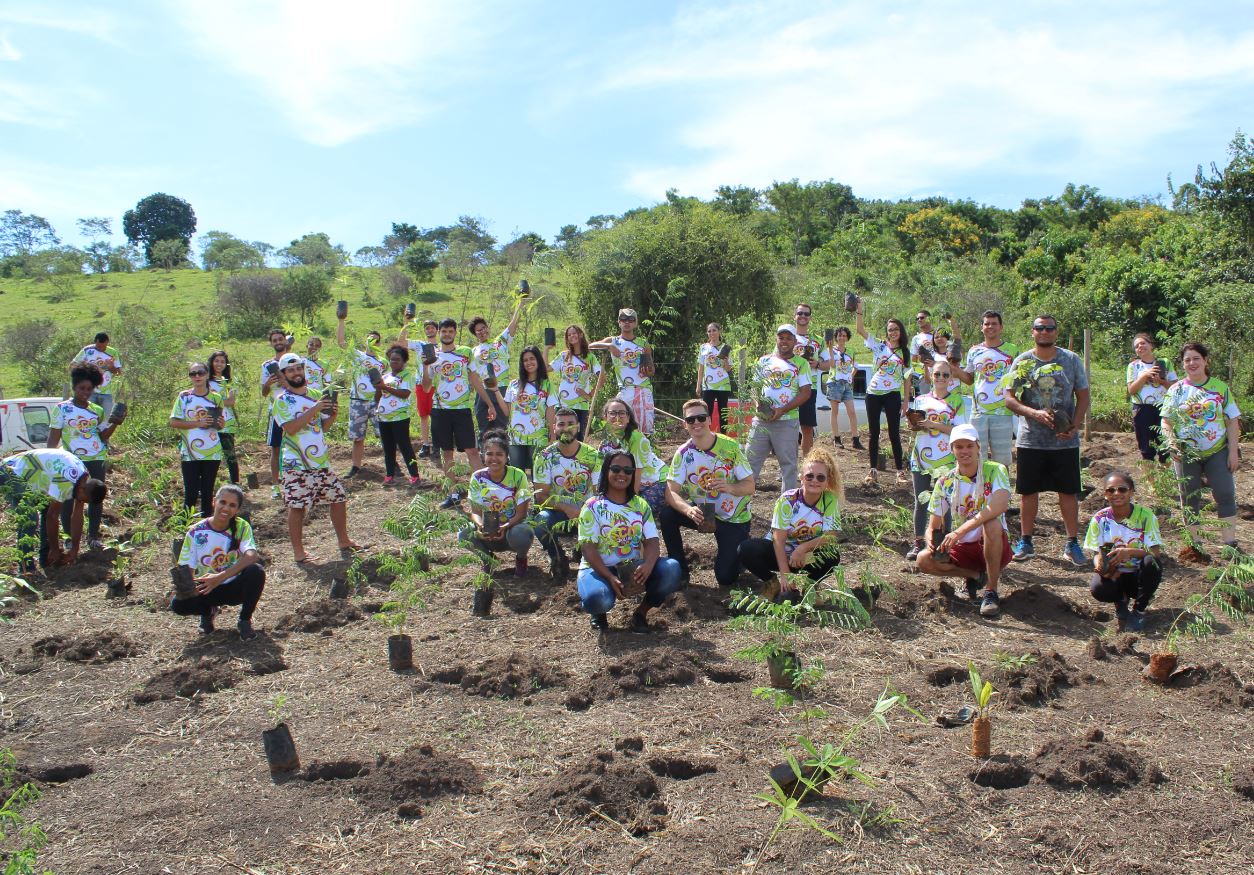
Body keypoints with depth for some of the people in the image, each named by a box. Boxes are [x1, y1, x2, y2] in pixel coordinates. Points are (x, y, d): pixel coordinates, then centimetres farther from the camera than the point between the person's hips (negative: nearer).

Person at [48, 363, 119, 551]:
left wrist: (115, 423, -6)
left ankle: (93, 536, 18)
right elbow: (54, 436, 1)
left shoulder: (97, 410, 11)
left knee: (96, 498, 6)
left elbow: (103, 435, 10)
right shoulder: (62, 408, 2)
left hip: (97, 460, 3)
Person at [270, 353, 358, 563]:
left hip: (321, 460, 6)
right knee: (297, 506, -2)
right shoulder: (282, 401, -7)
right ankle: (298, 552, 9)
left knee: (339, 498, 11)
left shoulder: (316, 395, 10)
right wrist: (314, 409, -25)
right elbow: (291, 428, -21)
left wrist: (332, 415, -7)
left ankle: (343, 540, 27)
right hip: (297, 464, -6)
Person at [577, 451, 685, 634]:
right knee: (597, 599, -37)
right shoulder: (593, 507, -4)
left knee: (672, 569, -24)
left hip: (635, 568, 4)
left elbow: (652, 541, -3)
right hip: (599, 568, -3)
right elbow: (588, 548, -12)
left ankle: (641, 612, 1)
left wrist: (647, 565, -26)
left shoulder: (641, 505, 8)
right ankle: (599, 614, 5)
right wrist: (610, 578, -26)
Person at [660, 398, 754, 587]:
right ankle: (680, 571, -6)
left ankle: (737, 548, 25)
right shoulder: (683, 453, -12)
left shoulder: (730, 447, -17)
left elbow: (750, 486, -15)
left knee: (726, 578, -10)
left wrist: (730, 487, -38)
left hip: (733, 518, -2)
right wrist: (688, 510, -40)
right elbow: (671, 491, -19)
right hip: (701, 512, 3)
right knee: (666, 514, -25)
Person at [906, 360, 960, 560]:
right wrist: (914, 425, -9)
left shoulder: (956, 401, 2)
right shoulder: (921, 400, 11)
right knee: (921, 502, 6)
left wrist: (933, 424, -16)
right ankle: (918, 543, 13)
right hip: (920, 459, 3)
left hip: (945, 460, -2)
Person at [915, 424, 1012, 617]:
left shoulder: (995, 471, -12)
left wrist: (959, 531, -39)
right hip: (963, 549, 3)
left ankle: (991, 591, -21)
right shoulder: (945, 482, -2)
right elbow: (934, 526, 1)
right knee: (924, 560, -21)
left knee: (992, 523, -36)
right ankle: (976, 575, 2)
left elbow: (1001, 504, -33)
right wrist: (932, 542, -24)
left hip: (995, 547, -3)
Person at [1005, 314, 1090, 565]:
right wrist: (1035, 413, -18)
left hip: (1065, 441, 0)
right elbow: (1009, 398, -1)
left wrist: (1075, 426, -11)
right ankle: (1025, 542, 18)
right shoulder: (1022, 361, 1)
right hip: (1030, 439, 0)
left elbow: (1083, 396, 5)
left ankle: (1072, 544, 15)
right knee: (1028, 491, 7)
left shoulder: (1071, 360, 2)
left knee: (1068, 491, 4)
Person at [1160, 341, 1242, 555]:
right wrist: (1171, 442, -16)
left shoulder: (1220, 387, 1)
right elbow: (1166, 421, 2)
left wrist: (1233, 451, -4)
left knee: (1225, 495, -6)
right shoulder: (1176, 390, 2)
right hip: (1187, 455, 1)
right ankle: (1194, 544, 17)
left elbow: (1233, 421, 2)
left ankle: (1230, 544, 2)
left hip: (1218, 452, 0)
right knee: (1190, 499, 7)